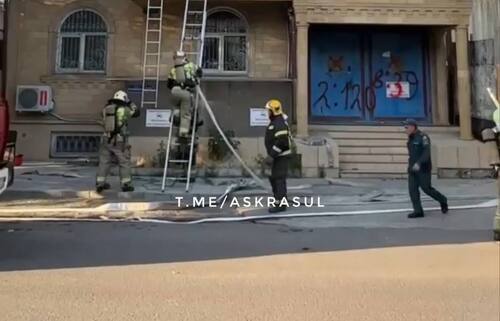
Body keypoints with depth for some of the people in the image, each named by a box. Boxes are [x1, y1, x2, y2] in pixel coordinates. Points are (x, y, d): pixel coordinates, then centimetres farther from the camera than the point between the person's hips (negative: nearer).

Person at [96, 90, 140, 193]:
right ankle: (126, 184, 7)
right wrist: (130, 103, 23)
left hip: (107, 140, 4)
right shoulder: (124, 109, -6)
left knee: (104, 162, 12)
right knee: (124, 163, 6)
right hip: (120, 141, -4)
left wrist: (109, 103, 27)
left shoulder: (106, 109, 4)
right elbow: (136, 112, 10)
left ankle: (100, 183, 12)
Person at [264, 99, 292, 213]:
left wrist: (271, 155, -26)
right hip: (277, 156, 11)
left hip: (280, 156, -11)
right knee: (273, 178, 15)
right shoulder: (274, 122, 15)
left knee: (279, 179, -8)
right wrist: (271, 155, 23)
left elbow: (281, 141, -27)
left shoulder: (279, 123, -19)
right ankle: (280, 201, 24)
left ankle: (281, 204, -3)